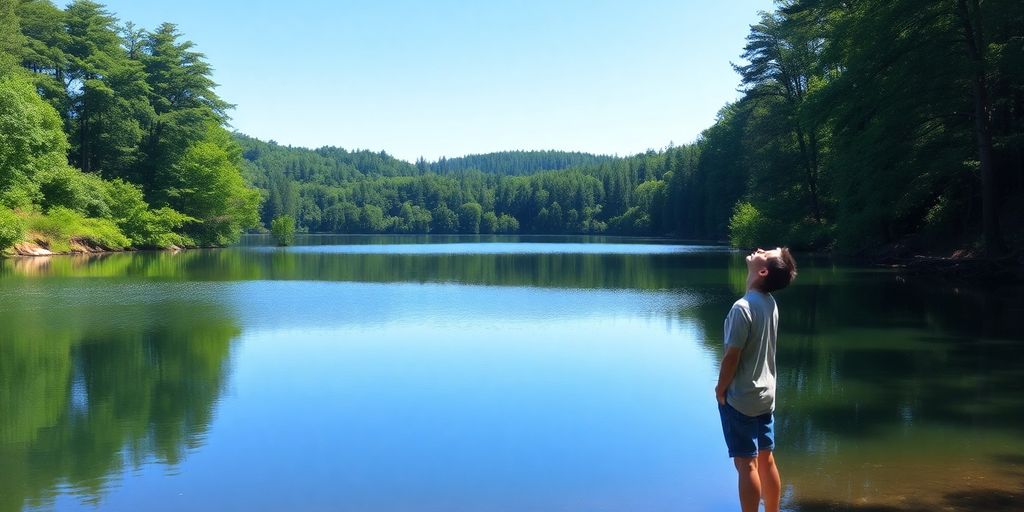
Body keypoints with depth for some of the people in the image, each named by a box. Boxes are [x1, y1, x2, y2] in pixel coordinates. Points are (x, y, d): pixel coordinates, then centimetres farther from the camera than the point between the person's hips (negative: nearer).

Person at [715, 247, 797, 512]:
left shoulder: (743, 307, -22)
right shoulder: (770, 302, 3)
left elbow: (732, 356, -19)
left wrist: (720, 390, -5)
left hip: (740, 398, -8)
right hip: (765, 394, 8)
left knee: (746, 464, 0)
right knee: (766, 460, 16)